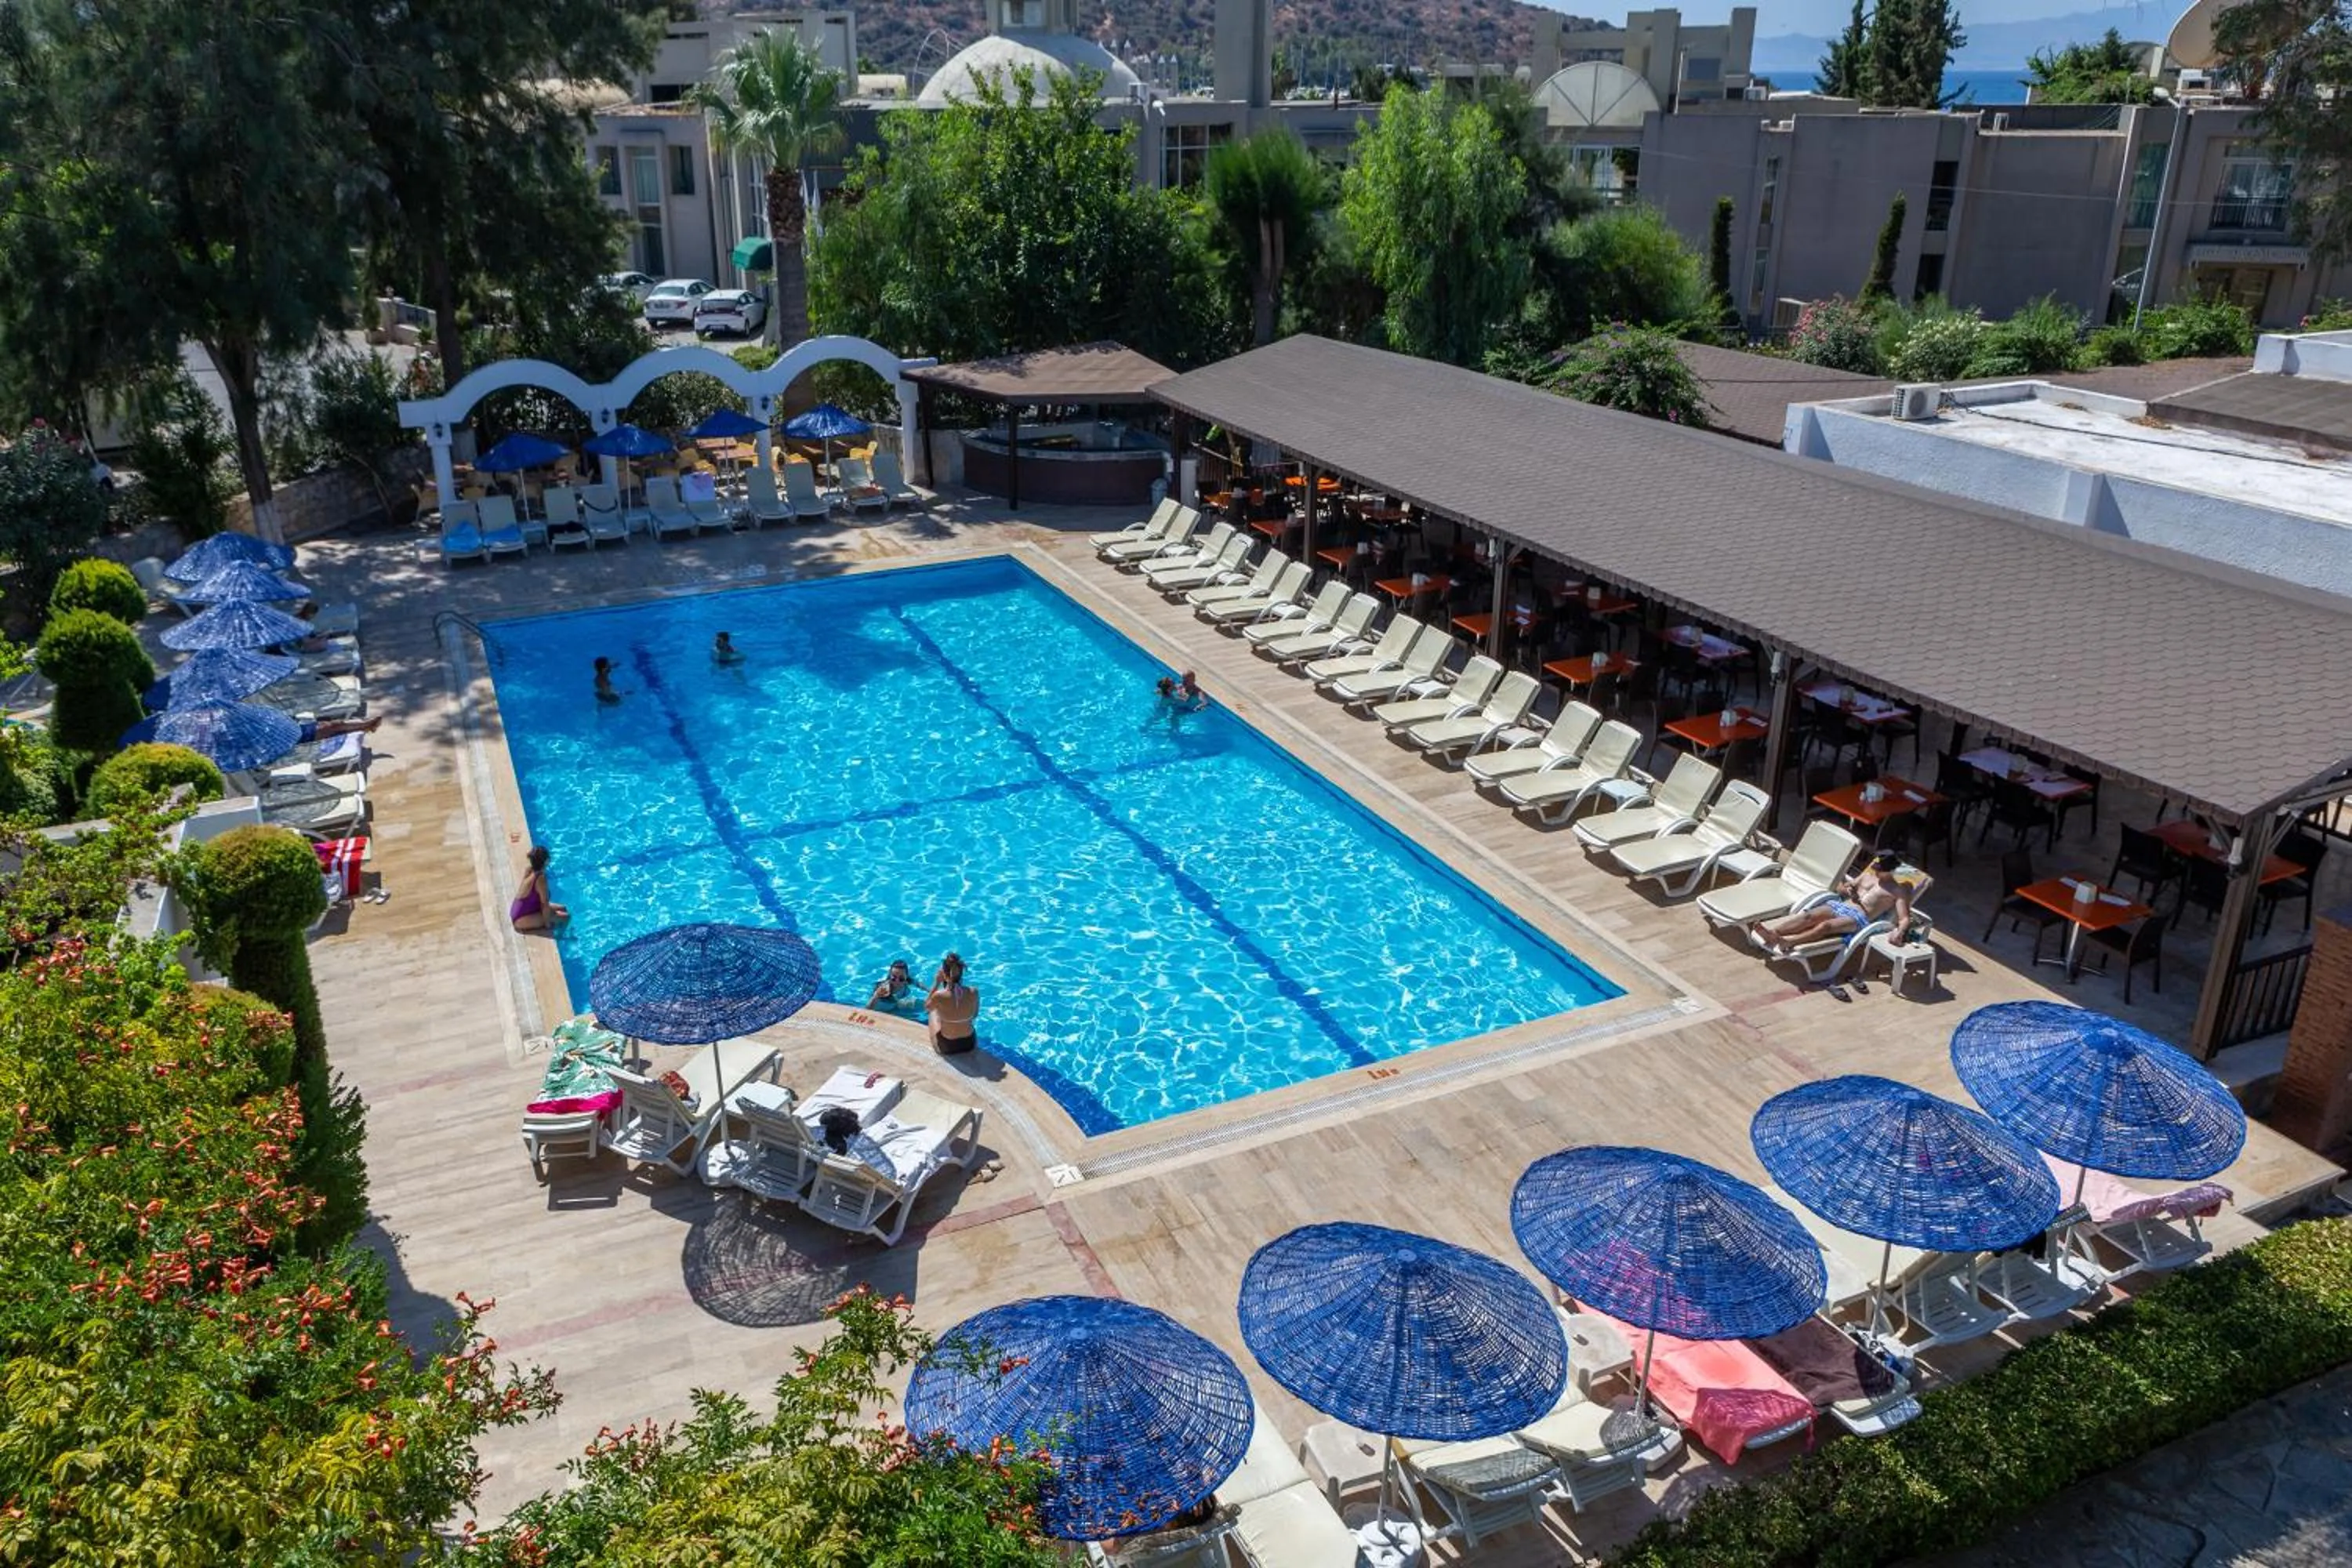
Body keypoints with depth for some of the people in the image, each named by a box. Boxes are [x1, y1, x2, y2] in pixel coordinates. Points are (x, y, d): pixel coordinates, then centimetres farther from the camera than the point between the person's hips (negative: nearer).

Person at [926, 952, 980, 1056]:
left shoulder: (939, 996, -27)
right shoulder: (974, 993, -19)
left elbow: (926, 1006, -2)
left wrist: (936, 983, -2)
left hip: (945, 1048, -2)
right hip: (969, 1044, 2)